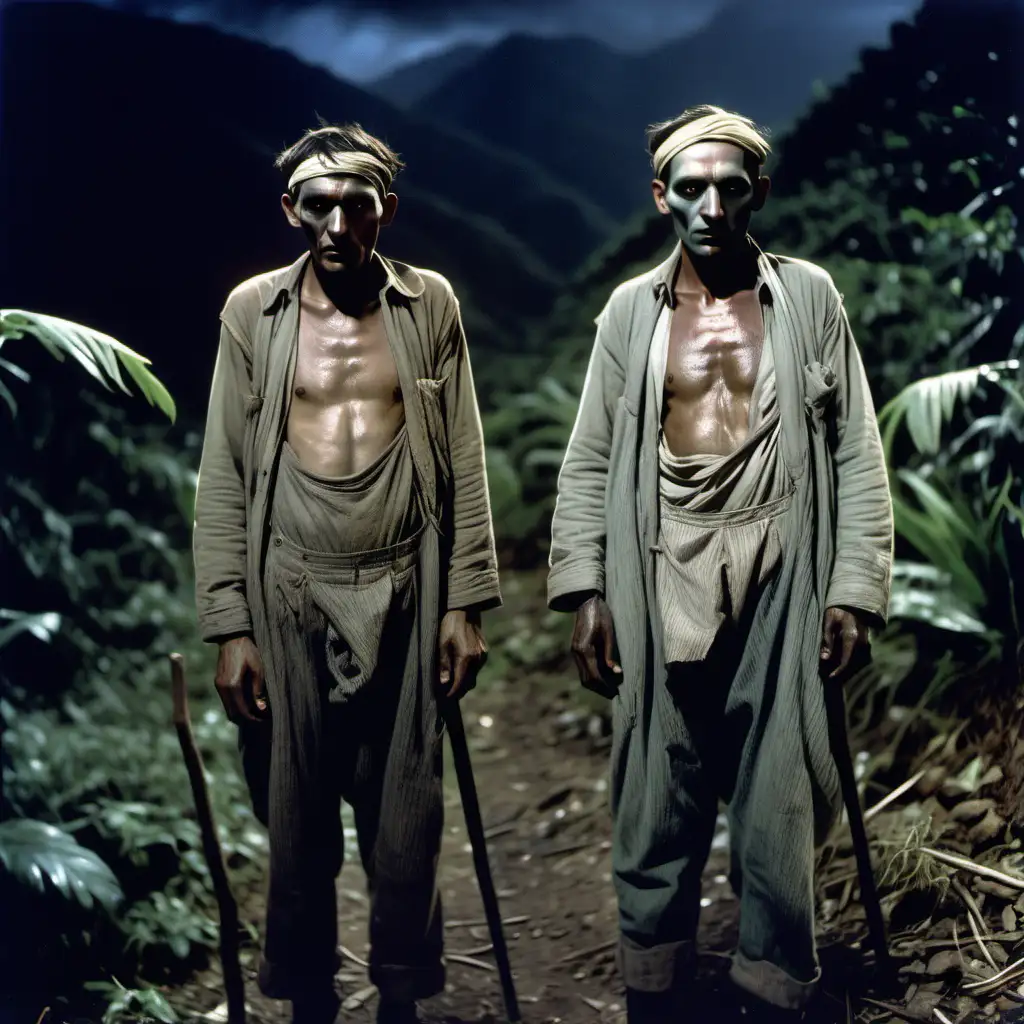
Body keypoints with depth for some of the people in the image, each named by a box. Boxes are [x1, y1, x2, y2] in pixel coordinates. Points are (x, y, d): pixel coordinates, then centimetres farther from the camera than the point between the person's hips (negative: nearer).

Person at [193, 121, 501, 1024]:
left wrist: (466, 603, 0)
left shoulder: (429, 305, 2)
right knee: (297, 816, 8)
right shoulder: (253, 311, 1)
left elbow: (463, 464, 4)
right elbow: (224, 476, 1)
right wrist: (228, 626, -3)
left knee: (405, 817, 7)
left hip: (406, 595, 0)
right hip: (291, 595, 0)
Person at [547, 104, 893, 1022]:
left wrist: (856, 591, -4)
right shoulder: (632, 310, 7)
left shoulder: (810, 297, 5)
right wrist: (585, 592, -1)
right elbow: (590, 462, 7)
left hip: (781, 593, -1)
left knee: (778, 820, 4)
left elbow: (858, 455, 3)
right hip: (662, 596, 1)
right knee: (655, 820, 7)